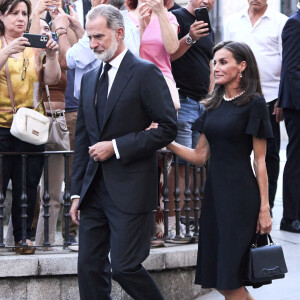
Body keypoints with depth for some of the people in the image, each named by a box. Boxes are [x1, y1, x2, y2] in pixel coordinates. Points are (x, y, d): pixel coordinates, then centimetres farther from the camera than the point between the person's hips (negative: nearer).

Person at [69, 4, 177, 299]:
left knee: (124, 266, -8)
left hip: (130, 189, -7)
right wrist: (77, 192, 13)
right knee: (89, 267, 5)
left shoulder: (145, 73, -6)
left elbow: (167, 128, -11)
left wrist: (116, 147, -14)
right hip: (94, 189, 7)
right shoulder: (89, 79, 15)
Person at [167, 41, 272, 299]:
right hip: (214, 191, 7)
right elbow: (200, 156, 12)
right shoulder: (213, 105, 13)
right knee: (215, 279, 8)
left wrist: (265, 207, -9)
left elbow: (260, 161, -6)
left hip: (240, 195, -7)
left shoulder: (253, 104, -5)